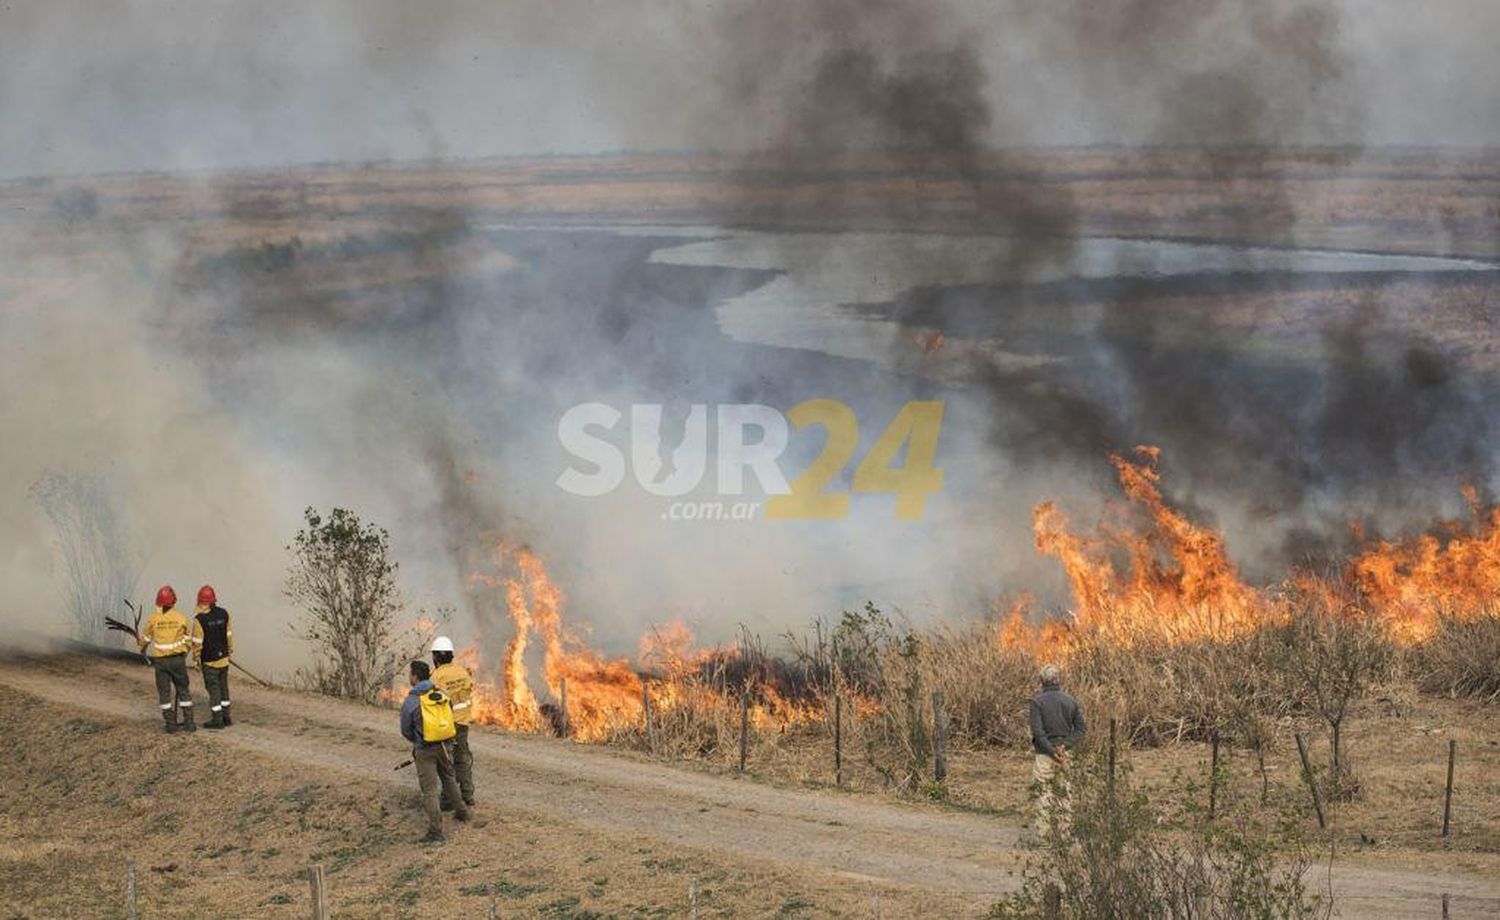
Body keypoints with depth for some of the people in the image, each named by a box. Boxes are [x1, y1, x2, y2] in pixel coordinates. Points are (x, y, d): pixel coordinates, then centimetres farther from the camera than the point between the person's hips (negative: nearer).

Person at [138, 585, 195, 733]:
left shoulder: (152, 619, -6)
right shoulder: (181, 618, -6)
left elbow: (145, 638, 7)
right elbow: (188, 638, 5)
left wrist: (143, 648, 30)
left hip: (160, 660, 0)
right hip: (177, 659, 0)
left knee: (164, 691, 9)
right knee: (183, 689, 10)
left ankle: (170, 724, 9)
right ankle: (188, 722, 9)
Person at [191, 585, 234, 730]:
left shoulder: (199, 619, -19)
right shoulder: (224, 614, -3)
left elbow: (197, 641, -15)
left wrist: (195, 658, -1)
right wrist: (230, 649, 21)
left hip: (209, 659, -5)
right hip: (223, 657, 5)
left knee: (213, 688, 2)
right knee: (223, 686, 16)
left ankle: (217, 720, 5)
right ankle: (225, 717, 23)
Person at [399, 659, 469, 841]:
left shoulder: (411, 701, -14)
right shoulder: (442, 695, 0)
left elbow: (406, 731, -3)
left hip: (425, 751, -5)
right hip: (446, 745, 5)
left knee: (429, 790, 1)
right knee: (448, 779, 28)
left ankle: (436, 830, -2)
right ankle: (462, 811, 40)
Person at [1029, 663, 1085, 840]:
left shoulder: (1037, 701, -8)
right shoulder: (1070, 700, 4)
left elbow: (1037, 731, -16)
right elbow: (1080, 728, -1)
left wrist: (1052, 751, -13)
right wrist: (1065, 745, -9)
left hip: (1044, 754, -4)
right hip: (1064, 753, 4)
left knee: (1044, 793, 2)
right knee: (1063, 792, 13)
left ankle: (1043, 833, 1)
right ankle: (1064, 830, 15)